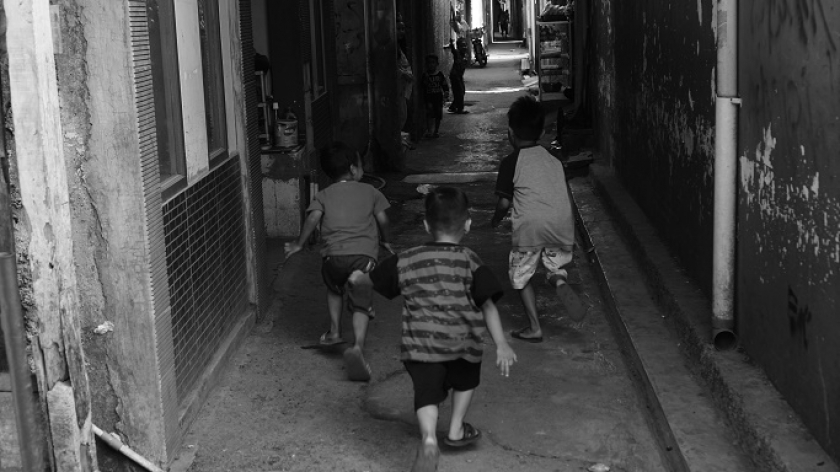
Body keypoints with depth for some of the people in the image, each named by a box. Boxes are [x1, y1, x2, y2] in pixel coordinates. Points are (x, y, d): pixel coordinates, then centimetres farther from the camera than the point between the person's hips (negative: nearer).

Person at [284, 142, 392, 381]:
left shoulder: (324, 195, 17)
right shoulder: (369, 191, 18)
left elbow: (313, 217, 0)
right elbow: (382, 218, 10)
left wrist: (299, 244, 7)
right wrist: (384, 240, 28)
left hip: (334, 254, 2)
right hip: (364, 253, -2)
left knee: (334, 289, 32)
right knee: (361, 303, -5)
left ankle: (334, 331, 27)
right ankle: (358, 345, -27)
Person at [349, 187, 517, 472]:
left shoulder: (406, 260, 7)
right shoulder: (468, 260, 0)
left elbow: (373, 280, 20)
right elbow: (487, 304, -7)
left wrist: (357, 277, 43)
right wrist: (501, 345, -7)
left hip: (419, 344, 0)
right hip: (462, 340, 0)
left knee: (427, 392, 0)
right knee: (465, 379, 28)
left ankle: (429, 438, -26)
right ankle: (456, 430, 30)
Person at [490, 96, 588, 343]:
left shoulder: (511, 162, 2)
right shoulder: (554, 161, 16)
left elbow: (504, 202, -2)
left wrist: (495, 220, 17)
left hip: (530, 227, -4)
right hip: (561, 225, 4)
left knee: (521, 276, 15)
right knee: (556, 265, 23)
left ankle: (534, 327, 9)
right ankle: (560, 282, -13)